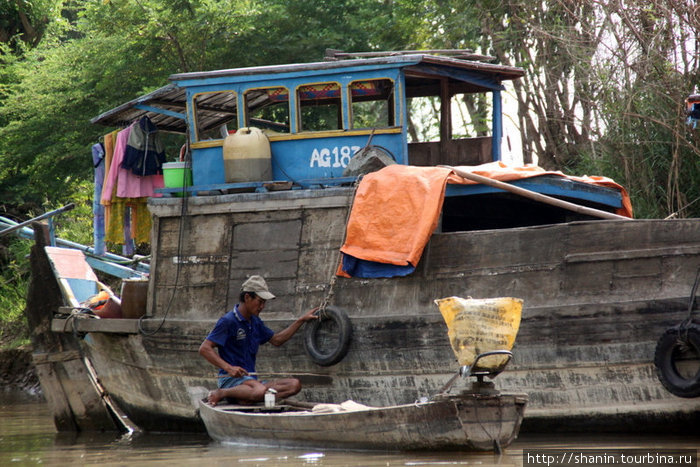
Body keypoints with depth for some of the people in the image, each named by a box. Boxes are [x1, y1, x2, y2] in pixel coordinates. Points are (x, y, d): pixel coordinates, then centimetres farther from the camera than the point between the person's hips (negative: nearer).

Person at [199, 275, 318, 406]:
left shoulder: (255, 322, 18)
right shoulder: (228, 321, -9)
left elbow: (276, 339, 32)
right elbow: (204, 348, -14)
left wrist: (302, 320, 27)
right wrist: (228, 368, -26)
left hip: (251, 379, 9)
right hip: (231, 379, -9)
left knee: (294, 385, -11)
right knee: (260, 391, -40)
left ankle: (247, 399, -24)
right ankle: (220, 393, -17)